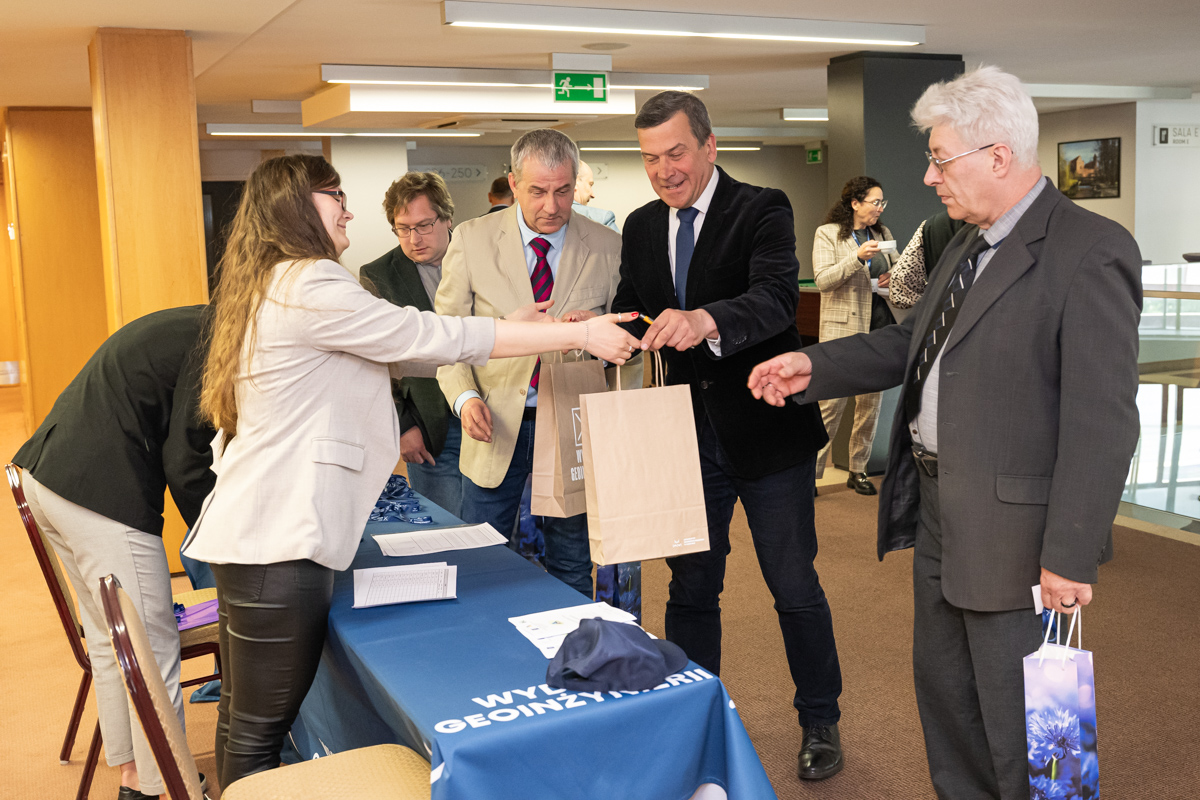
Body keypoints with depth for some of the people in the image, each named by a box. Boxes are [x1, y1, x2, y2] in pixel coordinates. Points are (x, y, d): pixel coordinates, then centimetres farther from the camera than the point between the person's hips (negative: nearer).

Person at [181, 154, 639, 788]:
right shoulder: (309, 286, -14)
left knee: (243, 714, 19)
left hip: (248, 531, 11)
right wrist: (578, 334, -9)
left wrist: (507, 331, 18)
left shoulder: (273, 286, 18)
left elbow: (395, 348, 19)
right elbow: (433, 337, -15)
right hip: (279, 544, -11)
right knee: (261, 731, 1)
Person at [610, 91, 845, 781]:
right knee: (691, 590, 15)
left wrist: (705, 320, -47)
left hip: (767, 432, -4)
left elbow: (777, 298, -28)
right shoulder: (641, 227, 6)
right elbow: (630, 319, 6)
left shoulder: (763, 210, -11)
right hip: (688, 436, 5)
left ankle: (820, 721, 30)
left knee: (796, 588, 10)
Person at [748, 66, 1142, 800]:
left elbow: (1103, 420, -21)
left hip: (1010, 529, -9)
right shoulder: (970, 245, 10)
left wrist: (1071, 553, -21)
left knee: (1015, 715, 6)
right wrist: (813, 366, 6)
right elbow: (918, 343, 18)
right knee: (942, 689, 22)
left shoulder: (1091, 252, -19)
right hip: (936, 506, 9)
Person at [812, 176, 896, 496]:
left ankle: (859, 470, 18)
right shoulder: (827, 234, -2)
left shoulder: (882, 233, 14)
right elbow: (823, 280, -12)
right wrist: (857, 257, -23)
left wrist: (892, 277, 2)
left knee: (871, 402, 8)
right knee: (831, 402, -9)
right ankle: (810, 470, 0)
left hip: (878, 325, 6)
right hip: (842, 328, -6)